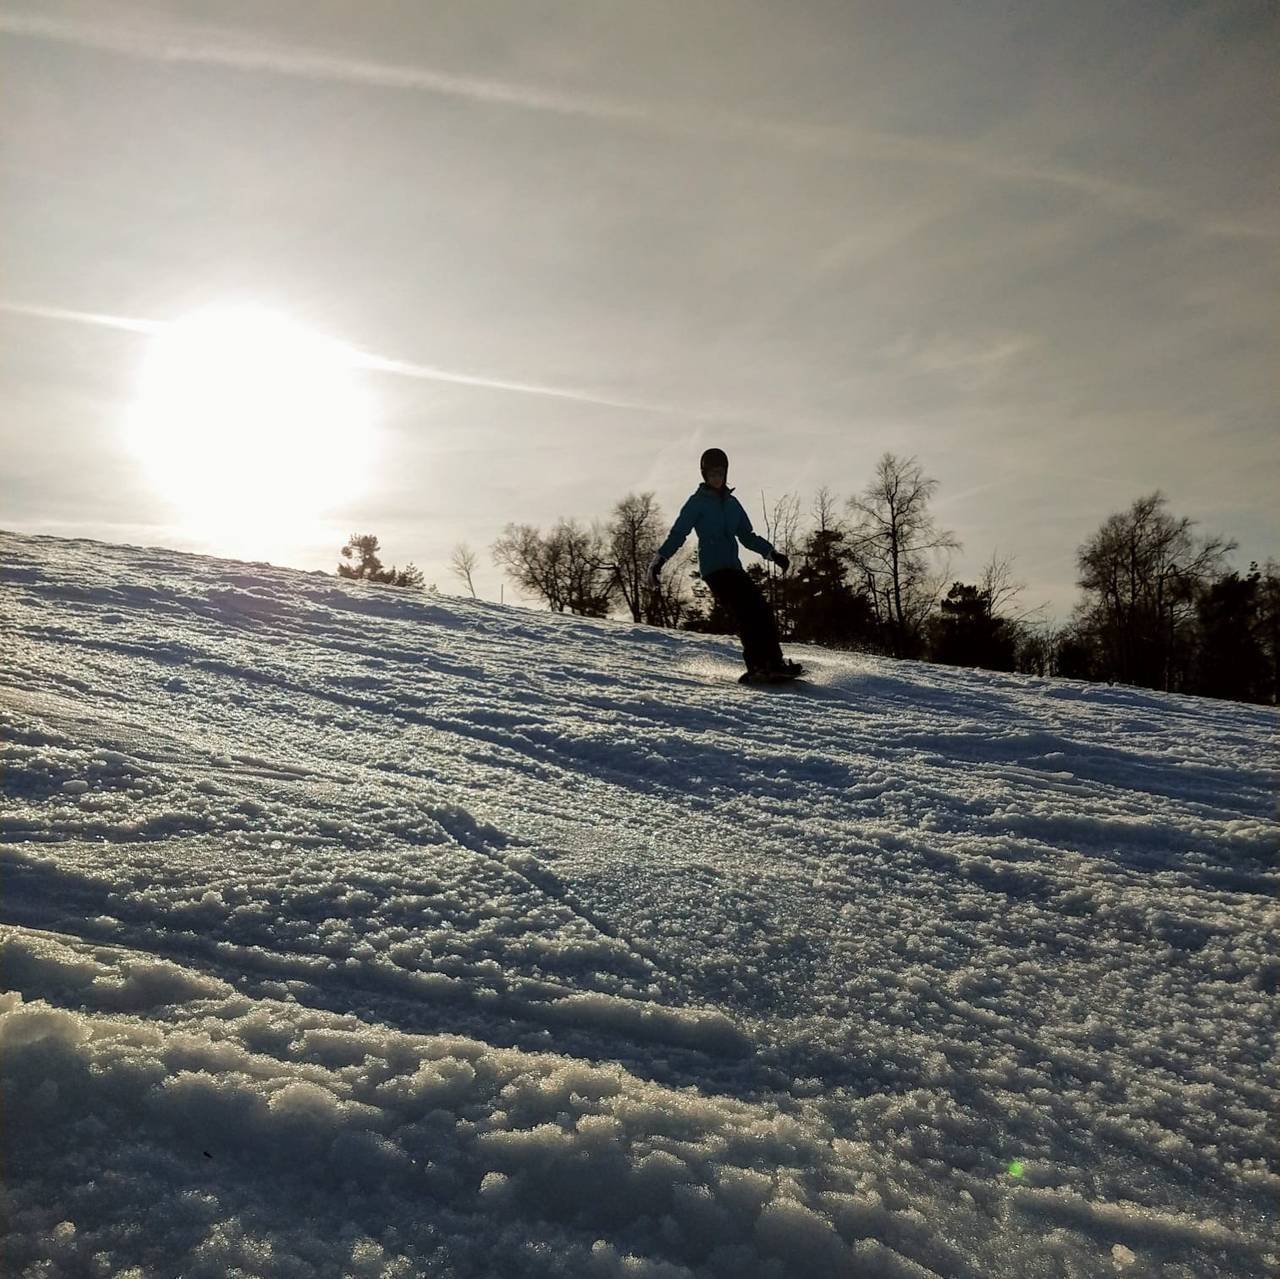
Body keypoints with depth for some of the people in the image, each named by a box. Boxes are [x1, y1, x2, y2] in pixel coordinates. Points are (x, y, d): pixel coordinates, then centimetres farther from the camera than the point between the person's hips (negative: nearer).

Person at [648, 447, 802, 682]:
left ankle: (774, 661, -1)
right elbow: (678, 533, -4)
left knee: (761, 609, -5)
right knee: (744, 612, -20)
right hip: (713, 568, -6)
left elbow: (747, 536, 27)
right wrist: (659, 559, -17)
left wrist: (771, 553, 16)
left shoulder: (732, 503, 21)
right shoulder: (698, 502, 4)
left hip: (733, 567, 6)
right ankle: (756, 665, -24)